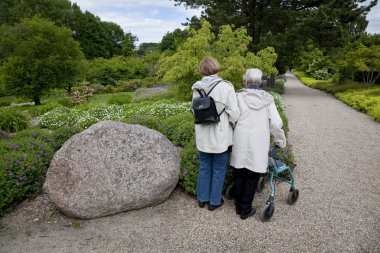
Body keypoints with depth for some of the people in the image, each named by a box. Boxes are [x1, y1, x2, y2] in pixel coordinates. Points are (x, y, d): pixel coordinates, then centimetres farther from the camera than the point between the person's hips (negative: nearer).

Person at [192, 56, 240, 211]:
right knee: (219, 170, 13)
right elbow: (234, 114, -16)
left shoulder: (197, 88, -4)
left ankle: (202, 199, 34)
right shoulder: (226, 87, -17)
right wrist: (237, 127, 3)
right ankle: (214, 202, 28)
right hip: (220, 136, -4)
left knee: (204, 168, 20)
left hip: (203, 136, 4)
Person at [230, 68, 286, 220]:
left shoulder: (239, 96, -4)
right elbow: (276, 123, -4)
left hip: (240, 144, 0)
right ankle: (245, 210, 20)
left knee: (239, 175, 15)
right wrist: (281, 141, 9)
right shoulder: (268, 99, -1)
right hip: (258, 146, 0)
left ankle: (239, 206, 28)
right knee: (252, 177, 11)